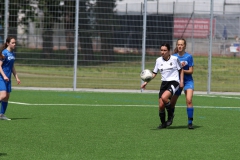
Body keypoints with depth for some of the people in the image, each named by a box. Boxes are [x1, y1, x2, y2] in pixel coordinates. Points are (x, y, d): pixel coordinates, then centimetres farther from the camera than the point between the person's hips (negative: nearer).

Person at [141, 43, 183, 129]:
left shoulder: (174, 59, -4)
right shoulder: (158, 60, 6)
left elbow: (180, 70, 8)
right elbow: (154, 73, 12)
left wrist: (181, 81, -2)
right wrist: (146, 82, 1)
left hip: (174, 82, -5)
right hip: (164, 83, 5)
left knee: (164, 97, -29)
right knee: (161, 105, -2)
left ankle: (170, 115, -6)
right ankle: (163, 123, 18)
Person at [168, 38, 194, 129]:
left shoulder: (188, 57, -6)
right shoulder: (174, 57, 1)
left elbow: (191, 71, -6)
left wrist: (182, 70, -21)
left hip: (188, 81, -3)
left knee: (189, 100, -19)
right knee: (172, 102, 7)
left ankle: (190, 122, -14)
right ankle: (170, 119, 33)